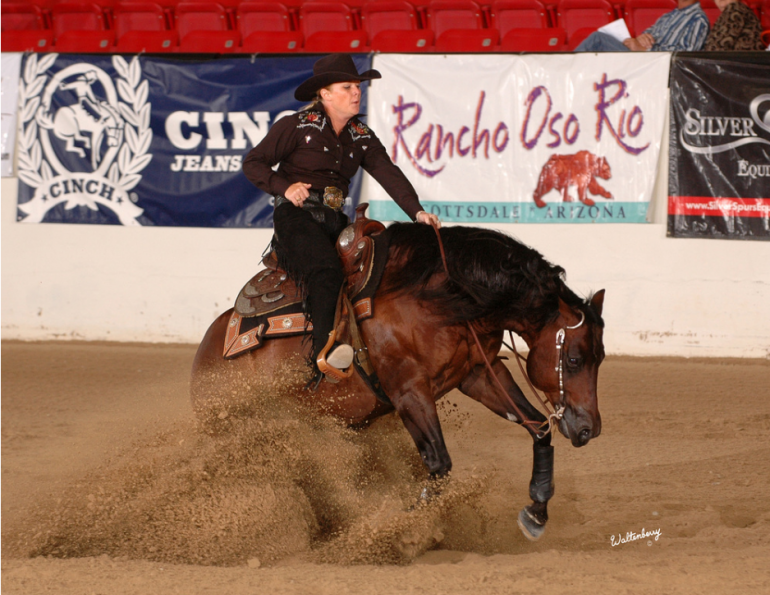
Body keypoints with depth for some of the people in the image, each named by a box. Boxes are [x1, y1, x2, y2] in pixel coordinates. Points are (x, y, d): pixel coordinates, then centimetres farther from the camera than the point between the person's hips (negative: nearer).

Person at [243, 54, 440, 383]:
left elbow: (388, 174, 0)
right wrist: (285, 186, -16)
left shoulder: (362, 137, 13)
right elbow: (253, 163, 0)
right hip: (296, 216, -7)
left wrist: (416, 211, -15)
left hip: (334, 220, 7)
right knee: (325, 269, -32)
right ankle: (325, 353, -47)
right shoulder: (297, 127, -2)